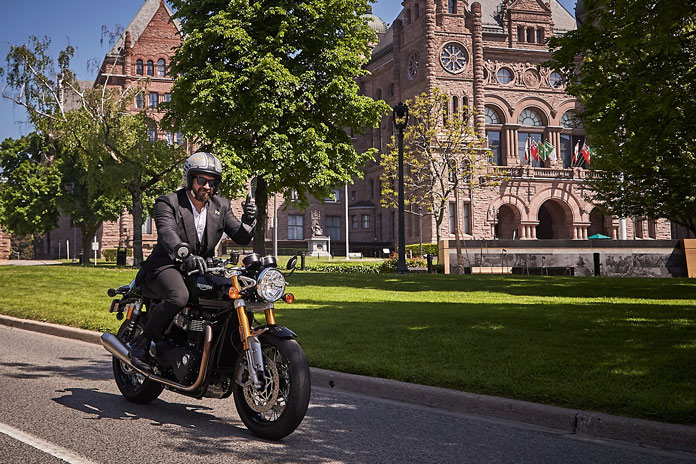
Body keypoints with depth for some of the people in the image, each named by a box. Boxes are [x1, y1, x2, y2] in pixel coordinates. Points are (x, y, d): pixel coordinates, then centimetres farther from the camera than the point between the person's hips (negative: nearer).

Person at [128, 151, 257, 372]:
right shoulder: (168, 203, -10)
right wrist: (185, 256, -50)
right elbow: (167, 233, -29)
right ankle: (141, 343, -17)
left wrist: (247, 221, -24)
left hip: (203, 269, 5)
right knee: (179, 297, -37)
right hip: (167, 266, -5)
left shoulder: (221, 206, 6)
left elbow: (241, 238, 0)